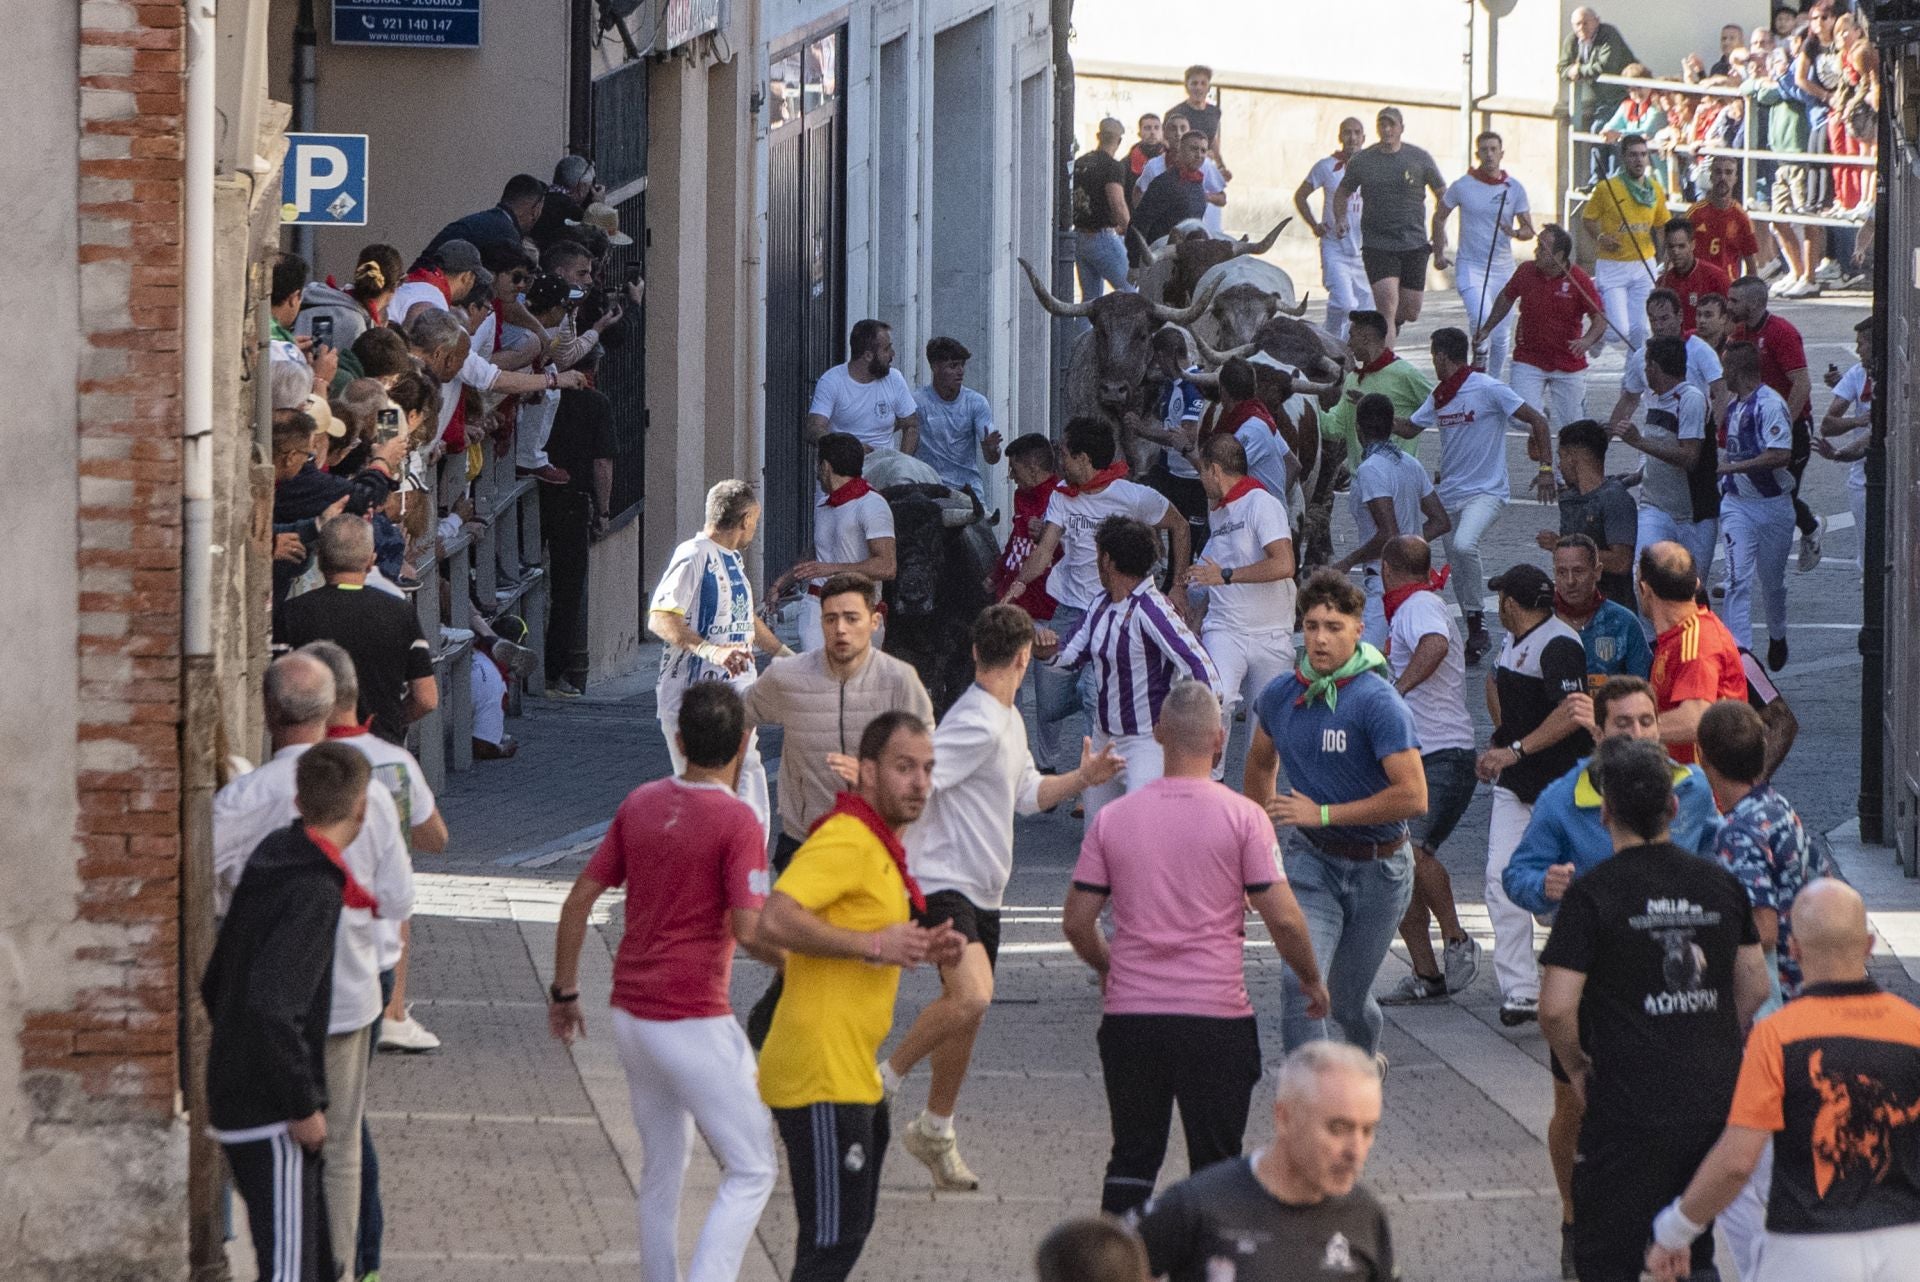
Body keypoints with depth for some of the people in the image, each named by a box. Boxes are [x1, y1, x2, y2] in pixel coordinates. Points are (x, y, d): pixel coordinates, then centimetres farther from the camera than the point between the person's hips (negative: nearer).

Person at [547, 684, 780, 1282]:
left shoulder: (641, 803, 5)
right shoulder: (737, 822, -15)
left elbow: (579, 900, 8)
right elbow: (749, 930, -22)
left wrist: (564, 992, 17)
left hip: (631, 1015, 7)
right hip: (694, 1022, -7)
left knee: (662, 1167, 19)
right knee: (751, 1169, 0)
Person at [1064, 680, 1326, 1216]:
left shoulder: (1113, 818, 2)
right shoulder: (1242, 817, -6)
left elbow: (1076, 921, 5)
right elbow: (1282, 917, -8)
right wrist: (1311, 979, 10)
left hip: (1130, 1015, 2)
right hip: (1216, 1017, -2)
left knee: (1132, 1158, 12)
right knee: (1215, 1160, 7)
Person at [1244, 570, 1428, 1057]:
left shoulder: (1378, 703, -19)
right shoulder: (1281, 696, -2)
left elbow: (1413, 796, -26)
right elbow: (1260, 763, 20)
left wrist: (1323, 813, -22)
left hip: (1378, 867, -3)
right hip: (1311, 858, 3)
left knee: (1348, 998, 13)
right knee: (1302, 986, -18)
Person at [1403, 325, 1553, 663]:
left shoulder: (1488, 388, -10)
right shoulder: (1439, 397, 11)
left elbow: (1537, 420, -9)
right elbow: (1408, 428, 27)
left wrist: (1546, 469, -16)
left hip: (1486, 492, -8)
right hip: (1449, 493, 8)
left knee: (1464, 545, -32)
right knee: (1457, 571, 8)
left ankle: (1477, 620, -19)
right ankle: (1475, 637, 21)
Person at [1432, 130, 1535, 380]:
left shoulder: (1515, 188, 2)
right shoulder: (1462, 186, -3)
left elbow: (1529, 230, 3)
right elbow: (1439, 217, 12)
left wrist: (1515, 232, -19)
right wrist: (1439, 253, 11)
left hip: (1503, 268, 3)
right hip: (1470, 267, -3)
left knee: (1502, 334, 7)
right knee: (1484, 322, -23)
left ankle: (1494, 382, 24)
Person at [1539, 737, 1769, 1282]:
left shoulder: (1592, 894, -11)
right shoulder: (1719, 883, 5)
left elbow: (1556, 1008, -15)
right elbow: (1754, 989, 12)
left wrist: (1577, 1068, 3)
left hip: (1630, 1109, -5)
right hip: (1717, 1103, 5)